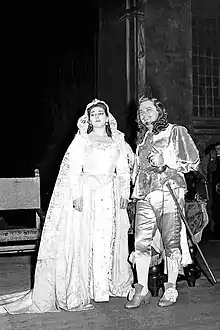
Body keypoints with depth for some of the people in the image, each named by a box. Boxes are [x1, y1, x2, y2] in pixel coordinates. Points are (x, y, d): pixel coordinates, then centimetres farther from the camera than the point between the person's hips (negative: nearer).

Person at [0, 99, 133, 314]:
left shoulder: (118, 141, 14)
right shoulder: (81, 139, 5)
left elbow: (123, 171, 14)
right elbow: (73, 169, -3)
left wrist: (124, 194, 4)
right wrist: (76, 194, -14)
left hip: (111, 195, 3)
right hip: (86, 193, -3)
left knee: (110, 239, 5)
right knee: (83, 239, -4)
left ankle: (109, 285, 17)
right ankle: (81, 291, 5)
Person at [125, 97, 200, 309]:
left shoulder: (175, 132, 7)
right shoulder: (142, 139, 23)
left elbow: (193, 161, 0)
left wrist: (166, 164, -10)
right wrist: (135, 191, 18)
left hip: (169, 193, -4)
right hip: (145, 196, 5)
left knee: (171, 242, -1)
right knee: (141, 242, -1)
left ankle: (170, 289, 13)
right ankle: (141, 290, 10)